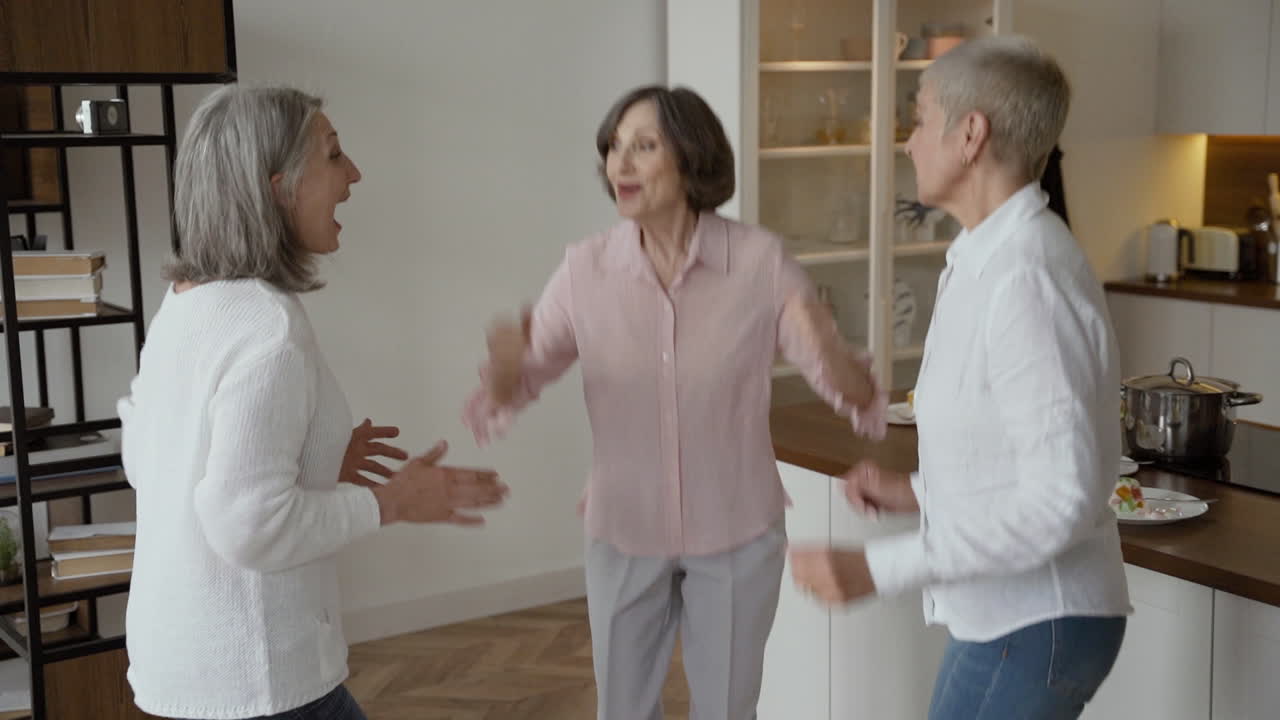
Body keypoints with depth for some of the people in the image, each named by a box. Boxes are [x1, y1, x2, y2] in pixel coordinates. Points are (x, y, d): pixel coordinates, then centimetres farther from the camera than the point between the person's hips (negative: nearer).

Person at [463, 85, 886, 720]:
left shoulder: (760, 261, -15)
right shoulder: (586, 269, -10)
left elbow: (858, 395, -11)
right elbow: (506, 394, -2)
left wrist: (827, 352, -34)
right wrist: (505, 371, -26)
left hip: (737, 536, -1)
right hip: (623, 537, 2)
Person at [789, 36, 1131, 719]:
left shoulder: (1025, 278, -24)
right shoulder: (984, 259, 8)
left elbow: (1062, 497, -28)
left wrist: (879, 567, -27)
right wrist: (918, 490, 9)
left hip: (1034, 628, -9)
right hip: (999, 612, 9)